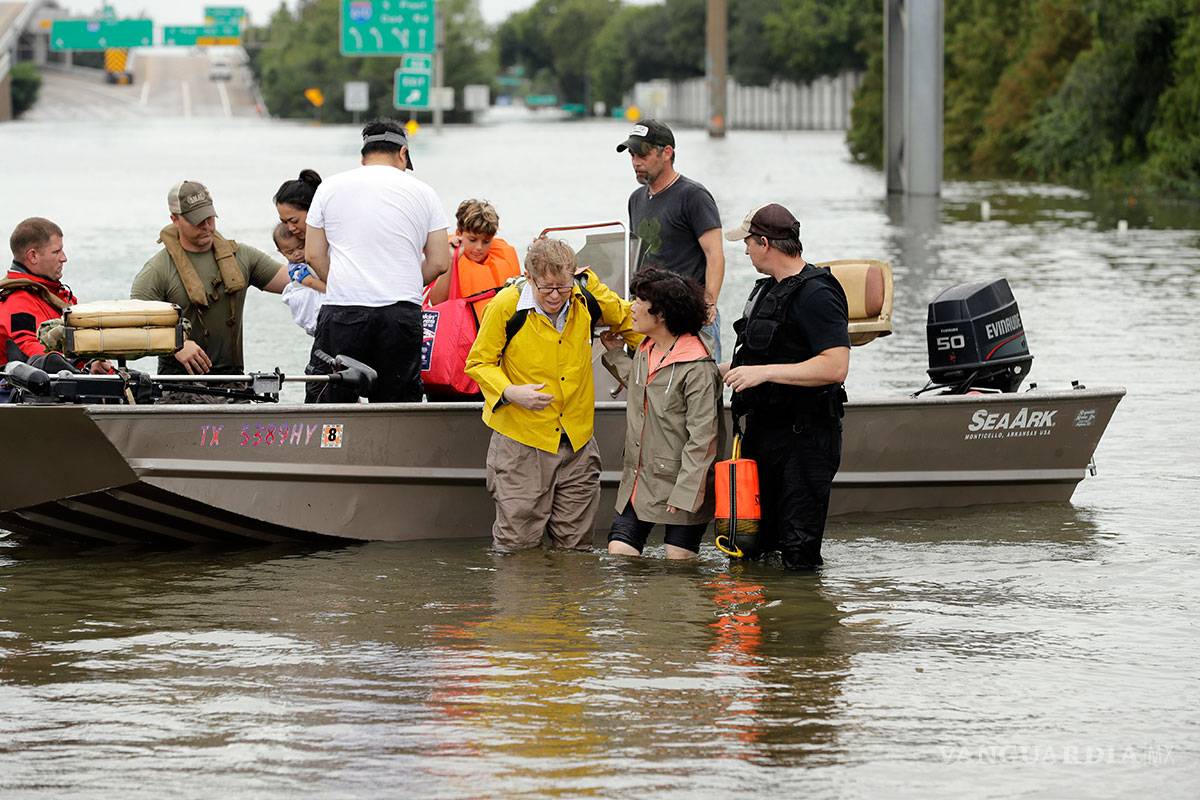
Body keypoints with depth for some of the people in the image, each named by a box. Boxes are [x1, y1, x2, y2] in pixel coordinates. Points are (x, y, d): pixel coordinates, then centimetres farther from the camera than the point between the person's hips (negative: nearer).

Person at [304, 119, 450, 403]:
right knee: (398, 405, 4)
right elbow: (439, 263, 8)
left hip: (342, 311, 0)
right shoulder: (422, 192, 9)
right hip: (403, 313, 1)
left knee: (330, 403, 2)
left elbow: (313, 255, 9)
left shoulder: (330, 188, 9)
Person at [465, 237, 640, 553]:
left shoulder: (587, 294, -5)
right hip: (521, 443, -3)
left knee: (575, 548, 7)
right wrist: (509, 392, -20)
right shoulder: (506, 306, -14)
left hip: (577, 442, 3)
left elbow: (626, 319, 16)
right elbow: (479, 363, -3)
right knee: (517, 545, -4)